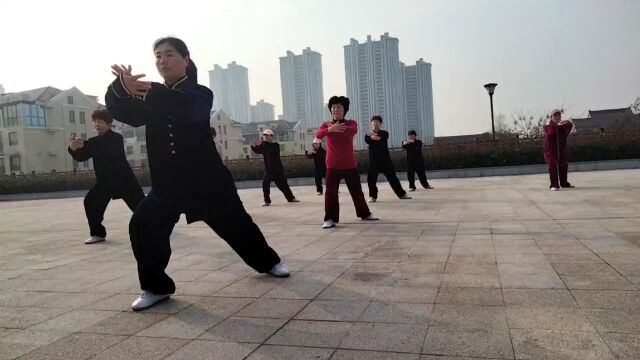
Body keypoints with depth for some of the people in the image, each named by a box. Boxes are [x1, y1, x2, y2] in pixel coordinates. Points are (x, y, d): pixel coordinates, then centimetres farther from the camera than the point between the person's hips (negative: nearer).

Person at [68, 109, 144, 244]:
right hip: (105, 181, 6)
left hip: (123, 179, -6)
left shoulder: (116, 138, -10)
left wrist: (84, 144, -38)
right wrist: (74, 149, -20)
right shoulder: (95, 141, 10)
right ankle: (98, 234, 4)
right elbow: (81, 157, 2)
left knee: (140, 204, -6)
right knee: (91, 202, -7)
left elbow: (107, 150, -31)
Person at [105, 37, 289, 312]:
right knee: (142, 227, -15)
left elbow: (190, 110, -29)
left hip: (207, 179, -3)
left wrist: (153, 91, -43)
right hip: (167, 183, 3)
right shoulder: (150, 99, 9)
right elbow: (122, 111, -8)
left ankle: (269, 261, 32)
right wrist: (121, 87, -29)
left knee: (236, 224, 6)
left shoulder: (200, 94, -4)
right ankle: (157, 287, 4)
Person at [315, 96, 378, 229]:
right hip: (333, 166, -1)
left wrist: (336, 128, -32)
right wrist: (330, 129, -39)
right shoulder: (326, 125, 3)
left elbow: (353, 130, -23)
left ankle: (365, 214, 28)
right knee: (331, 193, -6)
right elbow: (318, 134, -20)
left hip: (350, 165, 1)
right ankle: (330, 219, 1)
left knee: (357, 191, 12)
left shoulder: (351, 123, 3)